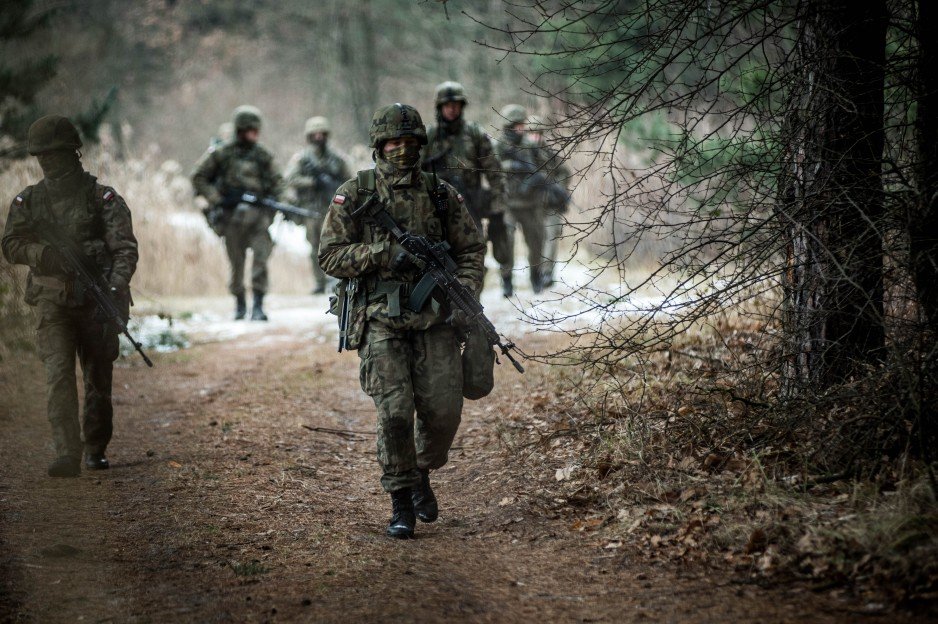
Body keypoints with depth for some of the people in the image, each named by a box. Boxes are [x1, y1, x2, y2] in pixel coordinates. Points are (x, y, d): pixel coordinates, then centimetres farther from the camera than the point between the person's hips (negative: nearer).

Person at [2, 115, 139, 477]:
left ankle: (96, 449, 28)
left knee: (99, 380, 7)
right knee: (58, 374, -15)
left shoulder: (103, 199, -1)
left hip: (97, 302, -1)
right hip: (52, 304, 1)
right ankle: (67, 455, -22)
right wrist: (46, 254, -18)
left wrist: (116, 286, -25)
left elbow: (125, 247, -8)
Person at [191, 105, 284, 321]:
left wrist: (274, 196, -1)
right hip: (232, 215, -1)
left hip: (258, 215, 1)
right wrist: (216, 198, -6)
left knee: (261, 258, -13)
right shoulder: (221, 154, 1)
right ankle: (240, 304, 24)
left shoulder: (263, 155, 9)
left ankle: (258, 306, -12)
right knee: (237, 264, 7)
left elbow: (276, 180, 18)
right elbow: (199, 178, 5)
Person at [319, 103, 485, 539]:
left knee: (443, 412, -4)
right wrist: (385, 254, -16)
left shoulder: (441, 194, 7)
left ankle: (422, 474, 27)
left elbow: (471, 249, 12)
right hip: (383, 323, -2)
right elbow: (331, 256, -3)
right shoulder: (353, 195, 0)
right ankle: (401, 503, 4)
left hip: (435, 319, 2)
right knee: (395, 412, -11)